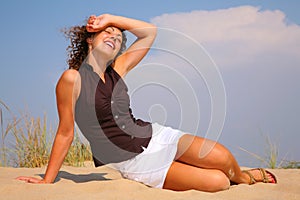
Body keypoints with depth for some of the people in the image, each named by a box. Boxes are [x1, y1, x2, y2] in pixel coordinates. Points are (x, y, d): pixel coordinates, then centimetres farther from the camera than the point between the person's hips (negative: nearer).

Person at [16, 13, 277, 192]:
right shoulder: (72, 78, -9)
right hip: (133, 162, -5)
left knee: (221, 157, -14)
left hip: (156, 136, 5)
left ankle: (243, 176, 22)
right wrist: (47, 180, -4)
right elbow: (65, 133, -5)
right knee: (215, 183, -17)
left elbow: (150, 32, 12)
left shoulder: (117, 70, 6)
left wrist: (110, 18, 4)